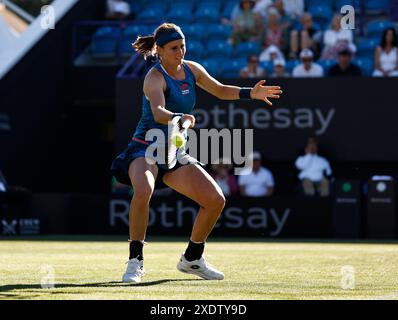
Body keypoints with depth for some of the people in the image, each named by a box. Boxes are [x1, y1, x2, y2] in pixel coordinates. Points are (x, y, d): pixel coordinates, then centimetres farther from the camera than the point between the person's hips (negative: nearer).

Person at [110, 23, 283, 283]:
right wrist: (179, 118, -57)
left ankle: (192, 259, 18)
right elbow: (158, 113, -37)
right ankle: (136, 261, -24)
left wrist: (251, 93, 2)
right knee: (143, 191, -38)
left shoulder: (191, 69, 3)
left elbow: (221, 90, 17)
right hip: (145, 149, -7)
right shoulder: (155, 78, -18)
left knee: (216, 200, -3)